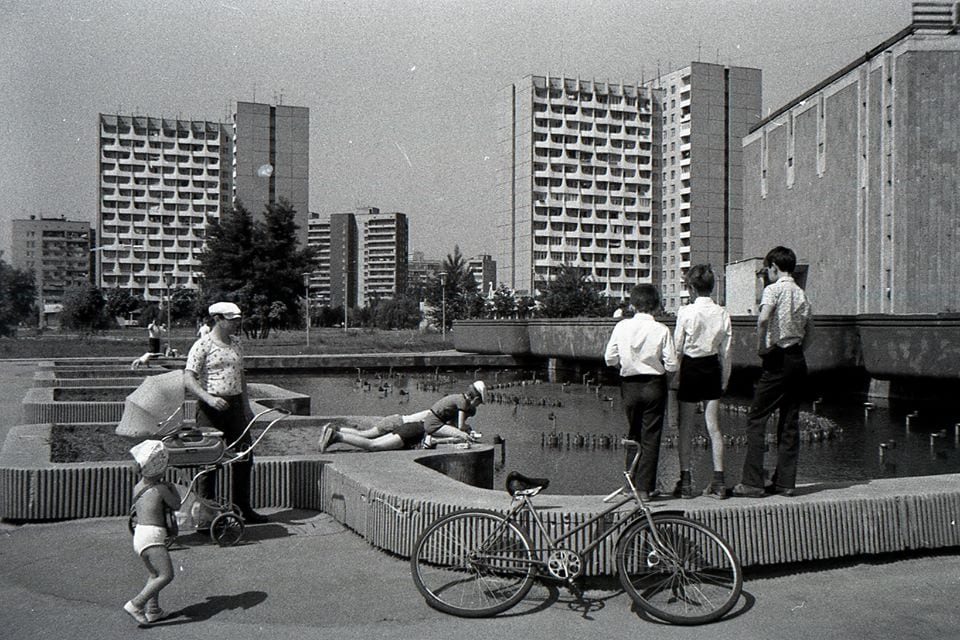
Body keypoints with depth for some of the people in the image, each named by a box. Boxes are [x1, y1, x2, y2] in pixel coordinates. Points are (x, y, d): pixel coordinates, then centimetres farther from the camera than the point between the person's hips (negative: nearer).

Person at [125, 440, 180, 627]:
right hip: (153, 535, -9)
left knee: (154, 574, 22)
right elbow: (176, 505, 6)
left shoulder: (137, 487, 12)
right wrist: (173, 488, 21)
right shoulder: (161, 489, -8)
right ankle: (135, 604, -22)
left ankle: (153, 611, 22)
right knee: (166, 575, -15)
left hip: (139, 533, 9)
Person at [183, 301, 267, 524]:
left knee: (244, 456, 8)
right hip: (210, 408, -7)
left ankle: (243, 508, 21)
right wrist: (209, 398, -28)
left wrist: (246, 405, 18)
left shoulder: (235, 343, 13)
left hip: (235, 405, 7)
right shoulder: (203, 345, -8)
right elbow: (188, 380, -14)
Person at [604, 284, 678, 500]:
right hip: (654, 385, -2)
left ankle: (631, 484, 21)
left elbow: (610, 359, -2)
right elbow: (672, 365, -11)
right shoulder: (661, 330, -12)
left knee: (633, 434, 18)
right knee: (651, 437, 5)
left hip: (629, 385, 2)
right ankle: (644, 487, 5)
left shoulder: (621, 327, -6)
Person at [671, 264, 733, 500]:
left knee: (684, 428, 7)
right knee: (713, 427, 8)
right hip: (713, 369, 4)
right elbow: (726, 350, 3)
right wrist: (725, 378, 12)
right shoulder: (722, 313, -1)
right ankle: (718, 481, 9)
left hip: (690, 368, -3)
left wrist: (675, 376, 0)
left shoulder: (686, 312, -11)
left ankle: (685, 480, 9)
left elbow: (677, 348, -9)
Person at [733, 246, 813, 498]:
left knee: (756, 420, -3)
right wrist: (798, 352, 17)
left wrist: (760, 347, -14)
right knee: (790, 422, 10)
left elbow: (763, 318, -25)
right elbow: (809, 329, 16)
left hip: (778, 360, -7)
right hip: (798, 361, 7)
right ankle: (785, 481, 14)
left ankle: (752, 482, -6)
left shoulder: (773, 290, -7)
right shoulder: (802, 294, 14)